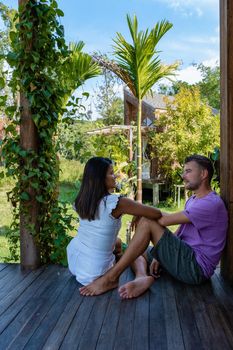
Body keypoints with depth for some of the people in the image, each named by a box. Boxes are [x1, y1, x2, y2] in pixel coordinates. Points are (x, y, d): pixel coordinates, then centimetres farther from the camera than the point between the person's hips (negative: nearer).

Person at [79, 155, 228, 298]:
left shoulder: (211, 203, -17)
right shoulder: (193, 200, 17)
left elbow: (164, 220, -22)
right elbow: (178, 233, 15)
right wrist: (161, 255, 3)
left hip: (196, 268, -10)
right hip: (186, 257, 10)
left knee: (147, 222, -22)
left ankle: (111, 277, -19)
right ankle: (142, 278, -26)